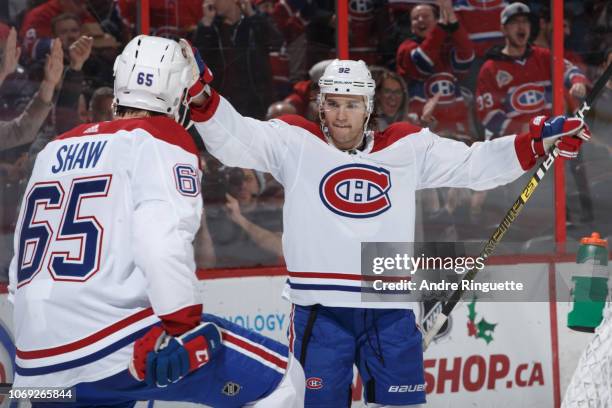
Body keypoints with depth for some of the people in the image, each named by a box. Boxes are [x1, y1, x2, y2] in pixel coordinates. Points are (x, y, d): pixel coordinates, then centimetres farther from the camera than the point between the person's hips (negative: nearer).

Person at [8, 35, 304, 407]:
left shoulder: (55, 150, 20)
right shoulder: (162, 139, 1)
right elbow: (162, 239, -18)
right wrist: (184, 328, -15)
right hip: (116, 345, -7)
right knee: (281, 378, 4)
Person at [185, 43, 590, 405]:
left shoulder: (408, 147, 9)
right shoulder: (295, 142, 3)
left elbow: (476, 164, 10)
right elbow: (232, 138, -6)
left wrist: (540, 140, 0)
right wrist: (202, 95, -23)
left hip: (390, 310, 2)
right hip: (321, 309, -2)